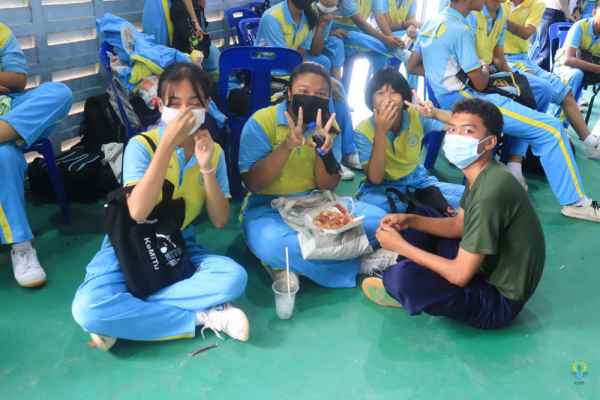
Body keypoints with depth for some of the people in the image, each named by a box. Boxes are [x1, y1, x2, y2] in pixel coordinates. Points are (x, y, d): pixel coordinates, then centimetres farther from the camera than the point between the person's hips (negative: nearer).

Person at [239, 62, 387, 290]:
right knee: (272, 243, -38)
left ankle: (288, 262, -16)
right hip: (267, 207, -4)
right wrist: (287, 146, -30)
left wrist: (324, 150, -23)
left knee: (377, 220, -13)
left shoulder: (328, 125, 1)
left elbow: (327, 187, -4)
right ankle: (354, 264, -16)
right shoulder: (262, 121, -12)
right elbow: (252, 184, -17)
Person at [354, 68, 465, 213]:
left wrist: (435, 113, -39)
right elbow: (375, 179, -24)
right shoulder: (363, 130, -16)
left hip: (417, 180, 2)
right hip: (382, 187, -2)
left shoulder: (416, 116, -11)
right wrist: (380, 131, -33)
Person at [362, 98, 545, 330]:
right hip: (486, 267, 9)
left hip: (500, 299, -9)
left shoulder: (490, 193, -31)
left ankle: (400, 292, 5)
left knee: (403, 277, -30)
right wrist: (409, 220, -3)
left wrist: (401, 246, -18)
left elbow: (460, 275, -27)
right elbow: (459, 225, 13)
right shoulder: (480, 175, -1)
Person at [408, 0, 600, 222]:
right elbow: (480, 84, -14)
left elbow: (412, 66, 20)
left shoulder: (431, 24, 10)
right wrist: (485, 71, 8)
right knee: (550, 129, -10)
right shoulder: (460, 29, -16)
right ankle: (574, 201, -3)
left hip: (447, 101, 10)